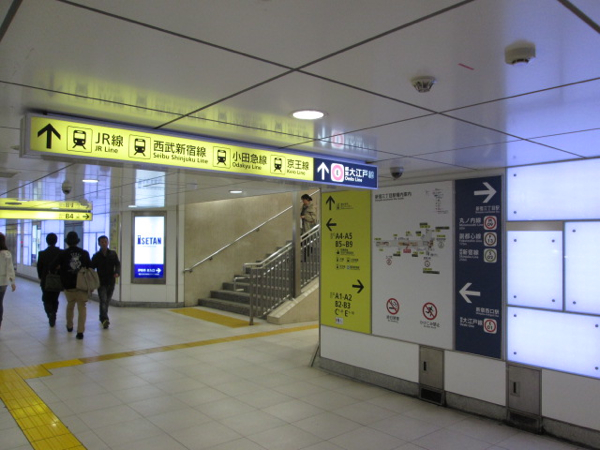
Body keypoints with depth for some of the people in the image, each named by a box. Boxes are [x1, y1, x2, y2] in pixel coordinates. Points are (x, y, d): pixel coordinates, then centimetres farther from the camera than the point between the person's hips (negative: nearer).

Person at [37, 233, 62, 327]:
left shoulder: (42, 253, -9)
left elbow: (39, 267, -1)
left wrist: (41, 278, 14)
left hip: (46, 281, -1)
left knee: (47, 300, 10)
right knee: (54, 300, 16)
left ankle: (50, 314, -14)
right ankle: (53, 318, 20)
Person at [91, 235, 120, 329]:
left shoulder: (113, 254, 5)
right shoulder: (96, 256, 2)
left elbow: (117, 264, 1)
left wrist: (117, 273, -21)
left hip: (111, 282, 2)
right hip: (101, 282, -2)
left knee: (107, 301, 14)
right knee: (103, 301, -14)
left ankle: (102, 317, 31)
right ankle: (104, 319, -22)